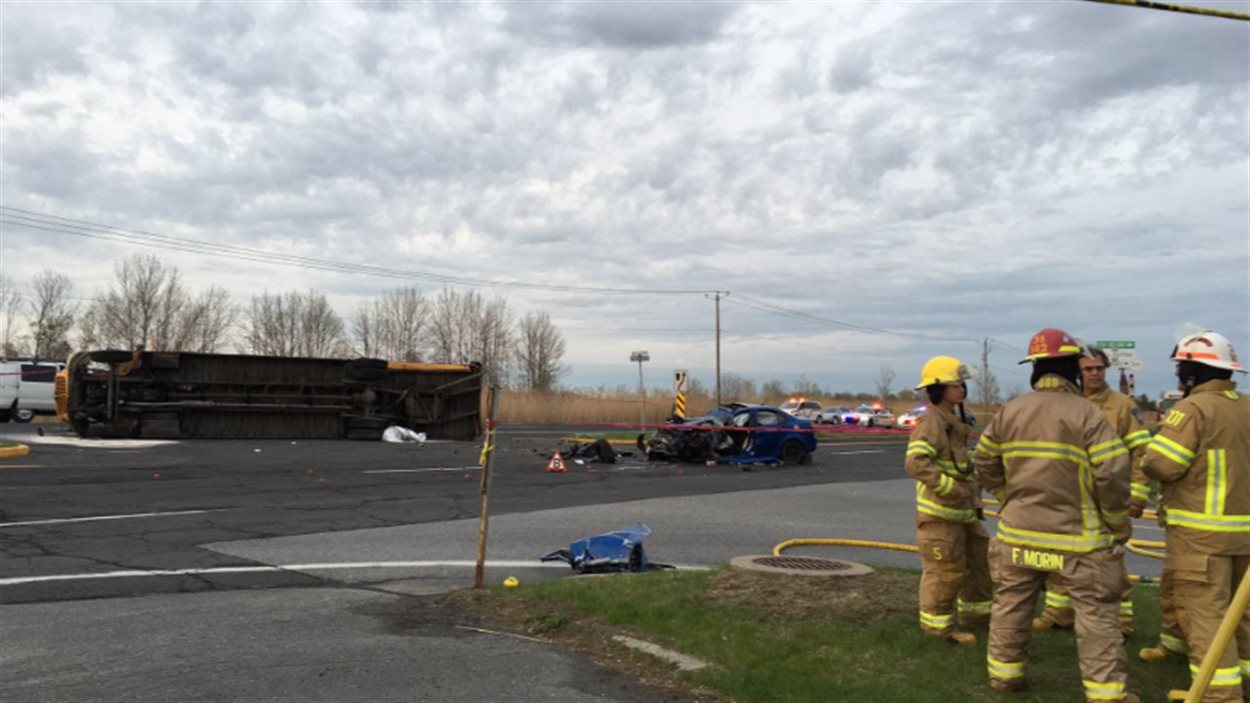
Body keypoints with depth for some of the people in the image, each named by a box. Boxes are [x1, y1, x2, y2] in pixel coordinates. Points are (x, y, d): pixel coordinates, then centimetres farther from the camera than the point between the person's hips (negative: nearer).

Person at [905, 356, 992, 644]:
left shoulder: (954, 422, 14)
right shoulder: (931, 423, -19)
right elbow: (916, 463, -31)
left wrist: (972, 494, 20)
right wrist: (951, 489, -29)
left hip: (962, 510, 10)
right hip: (939, 512, -10)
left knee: (979, 557, 20)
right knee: (945, 569, -3)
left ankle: (973, 611, 37)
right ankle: (938, 623, 12)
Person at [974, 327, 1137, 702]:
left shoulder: (1009, 412, 2)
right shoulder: (1086, 413, -14)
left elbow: (984, 464, 10)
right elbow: (1113, 474, -16)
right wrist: (1117, 523, -2)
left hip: (1020, 531, 5)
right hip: (1077, 536, -5)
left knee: (1011, 602, 16)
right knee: (1097, 613, 4)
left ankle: (1003, 672, 27)